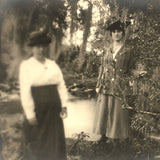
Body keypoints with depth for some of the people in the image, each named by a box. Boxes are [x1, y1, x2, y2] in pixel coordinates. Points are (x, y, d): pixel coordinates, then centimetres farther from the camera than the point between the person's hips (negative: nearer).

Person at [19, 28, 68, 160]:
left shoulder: (53, 64, 10)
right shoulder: (26, 65, -3)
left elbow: (61, 85, 8)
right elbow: (25, 91, -9)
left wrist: (64, 105, -1)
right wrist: (30, 114, -14)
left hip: (54, 111, 4)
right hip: (37, 111, -4)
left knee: (55, 143, 11)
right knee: (36, 145, 9)